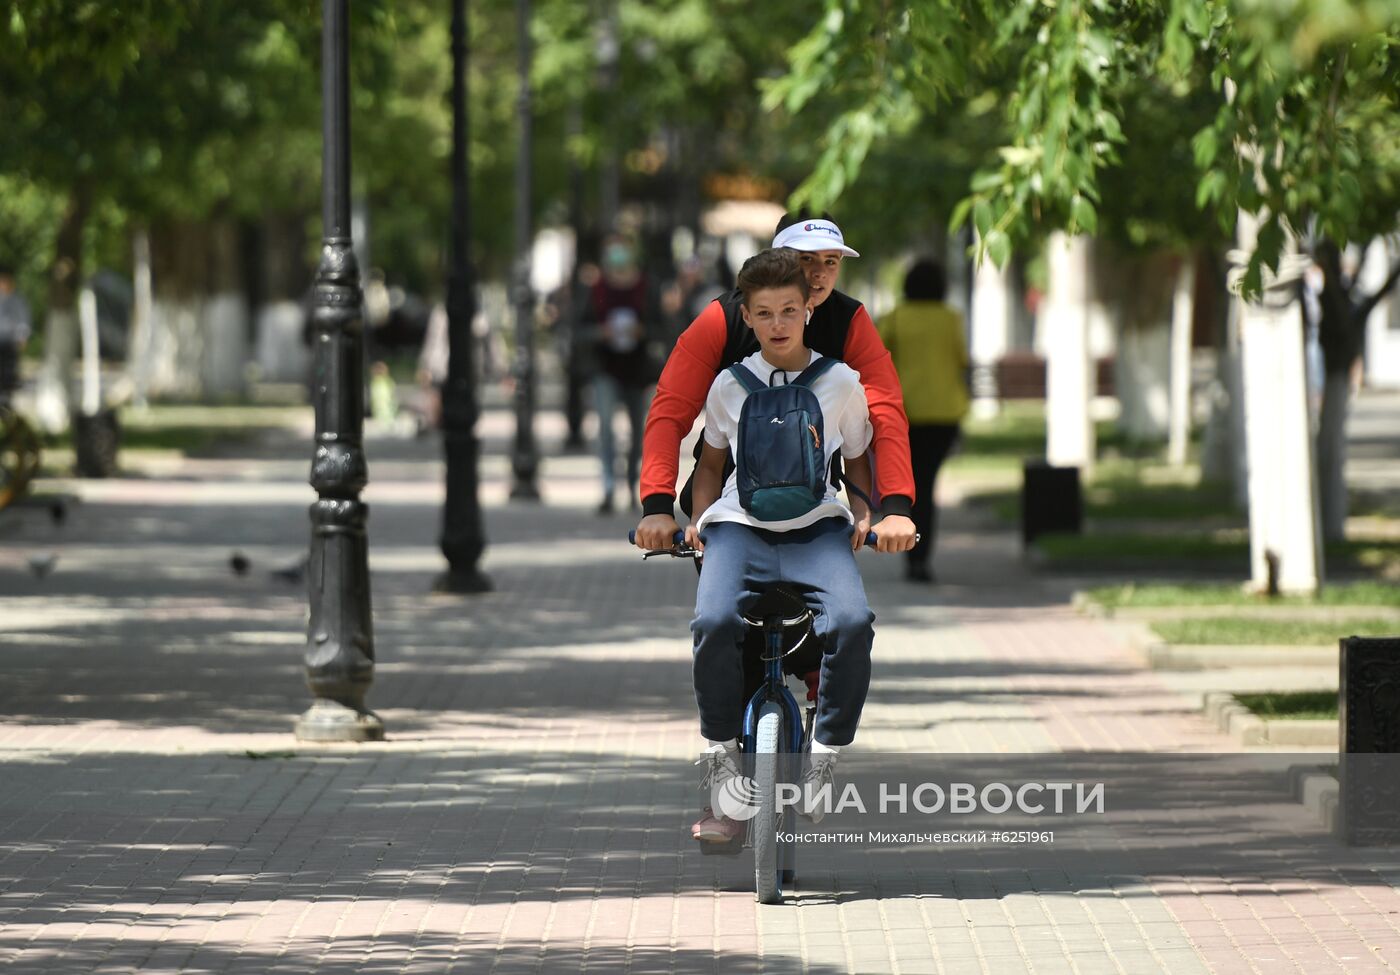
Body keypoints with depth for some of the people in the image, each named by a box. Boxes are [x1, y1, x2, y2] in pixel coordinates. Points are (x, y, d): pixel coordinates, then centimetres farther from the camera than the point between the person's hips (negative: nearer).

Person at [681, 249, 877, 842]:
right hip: (740, 525, 0)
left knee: (852, 622, -32)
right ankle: (722, 772, -17)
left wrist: (864, 514, 0)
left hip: (816, 527, 0)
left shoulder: (841, 382, 7)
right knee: (715, 622, -33)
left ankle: (823, 762, -15)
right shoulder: (730, 385, 8)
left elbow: (857, 460, 19)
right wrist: (698, 520, 4)